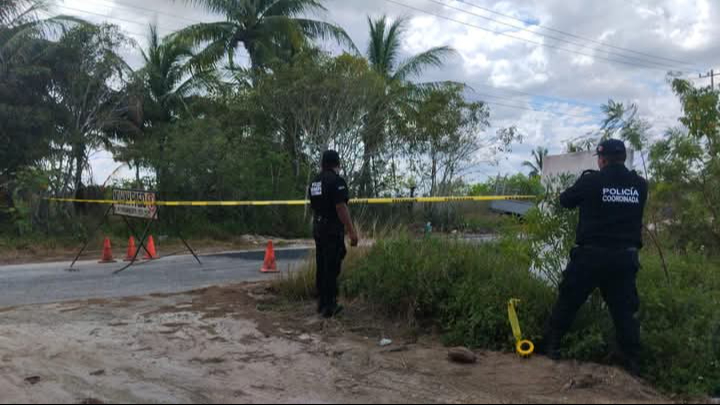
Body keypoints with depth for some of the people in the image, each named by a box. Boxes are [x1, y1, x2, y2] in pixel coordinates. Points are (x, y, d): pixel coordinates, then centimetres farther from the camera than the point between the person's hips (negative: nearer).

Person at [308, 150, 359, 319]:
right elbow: (341, 208, -20)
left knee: (322, 267, 14)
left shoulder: (314, 182, 11)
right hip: (333, 230, -8)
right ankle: (329, 307, 2)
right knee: (332, 268, -3)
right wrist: (352, 231, -18)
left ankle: (322, 304, 22)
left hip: (318, 228, 8)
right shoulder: (336, 181, -15)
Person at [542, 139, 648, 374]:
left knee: (568, 302, 10)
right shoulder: (640, 185, 3)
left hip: (592, 254, -3)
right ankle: (632, 362, 12)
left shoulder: (591, 181, -8)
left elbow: (565, 201, 4)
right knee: (625, 309, 11)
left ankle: (551, 347, 16)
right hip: (626, 257, 3)